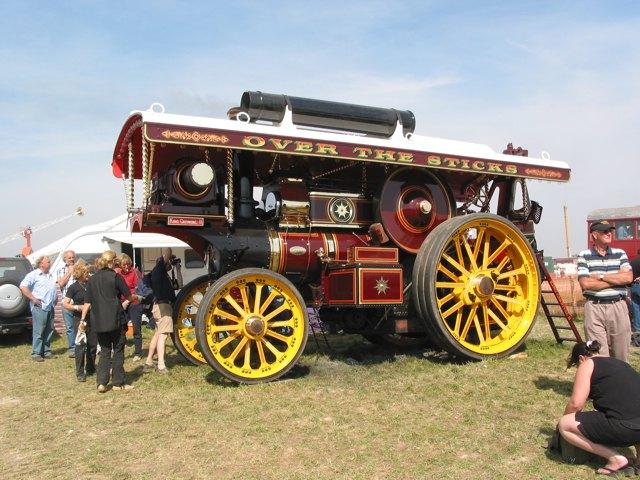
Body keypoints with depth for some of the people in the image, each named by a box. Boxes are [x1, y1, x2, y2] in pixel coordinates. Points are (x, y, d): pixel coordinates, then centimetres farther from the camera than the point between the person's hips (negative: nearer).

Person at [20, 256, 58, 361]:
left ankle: (46, 351, 18)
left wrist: (56, 299, 16)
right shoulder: (34, 274, -4)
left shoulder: (51, 275, 19)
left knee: (49, 331, 10)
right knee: (38, 331, -5)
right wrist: (33, 298, -15)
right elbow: (23, 287, -14)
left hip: (51, 308, 7)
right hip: (39, 308, -7)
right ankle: (36, 353, 1)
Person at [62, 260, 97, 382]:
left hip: (92, 318, 4)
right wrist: (77, 307, -19)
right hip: (80, 319, -4)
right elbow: (65, 304, -7)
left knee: (93, 345, 9)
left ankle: (90, 369, 24)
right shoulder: (73, 287, -5)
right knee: (80, 346, -4)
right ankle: (80, 373, 5)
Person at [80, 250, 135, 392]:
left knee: (104, 351, 13)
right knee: (118, 350, 7)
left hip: (98, 322, 4)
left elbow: (87, 302, 6)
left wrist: (83, 318, 12)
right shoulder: (115, 276, -7)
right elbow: (128, 296, -1)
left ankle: (101, 382, 3)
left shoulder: (92, 279, 7)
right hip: (115, 320, -4)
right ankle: (118, 382, 12)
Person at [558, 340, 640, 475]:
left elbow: (576, 403, -5)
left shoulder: (588, 364, 3)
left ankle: (616, 459, 1)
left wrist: (565, 418, 17)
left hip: (625, 427, -8)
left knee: (564, 425, 3)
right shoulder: (619, 362, 25)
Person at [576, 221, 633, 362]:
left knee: (621, 353, 9)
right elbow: (585, 283, -10)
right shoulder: (584, 256, 1)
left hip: (618, 307, 3)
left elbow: (628, 277, -5)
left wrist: (600, 277, -9)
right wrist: (616, 279, -6)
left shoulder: (620, 254, 10)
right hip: (594, 308, -3)